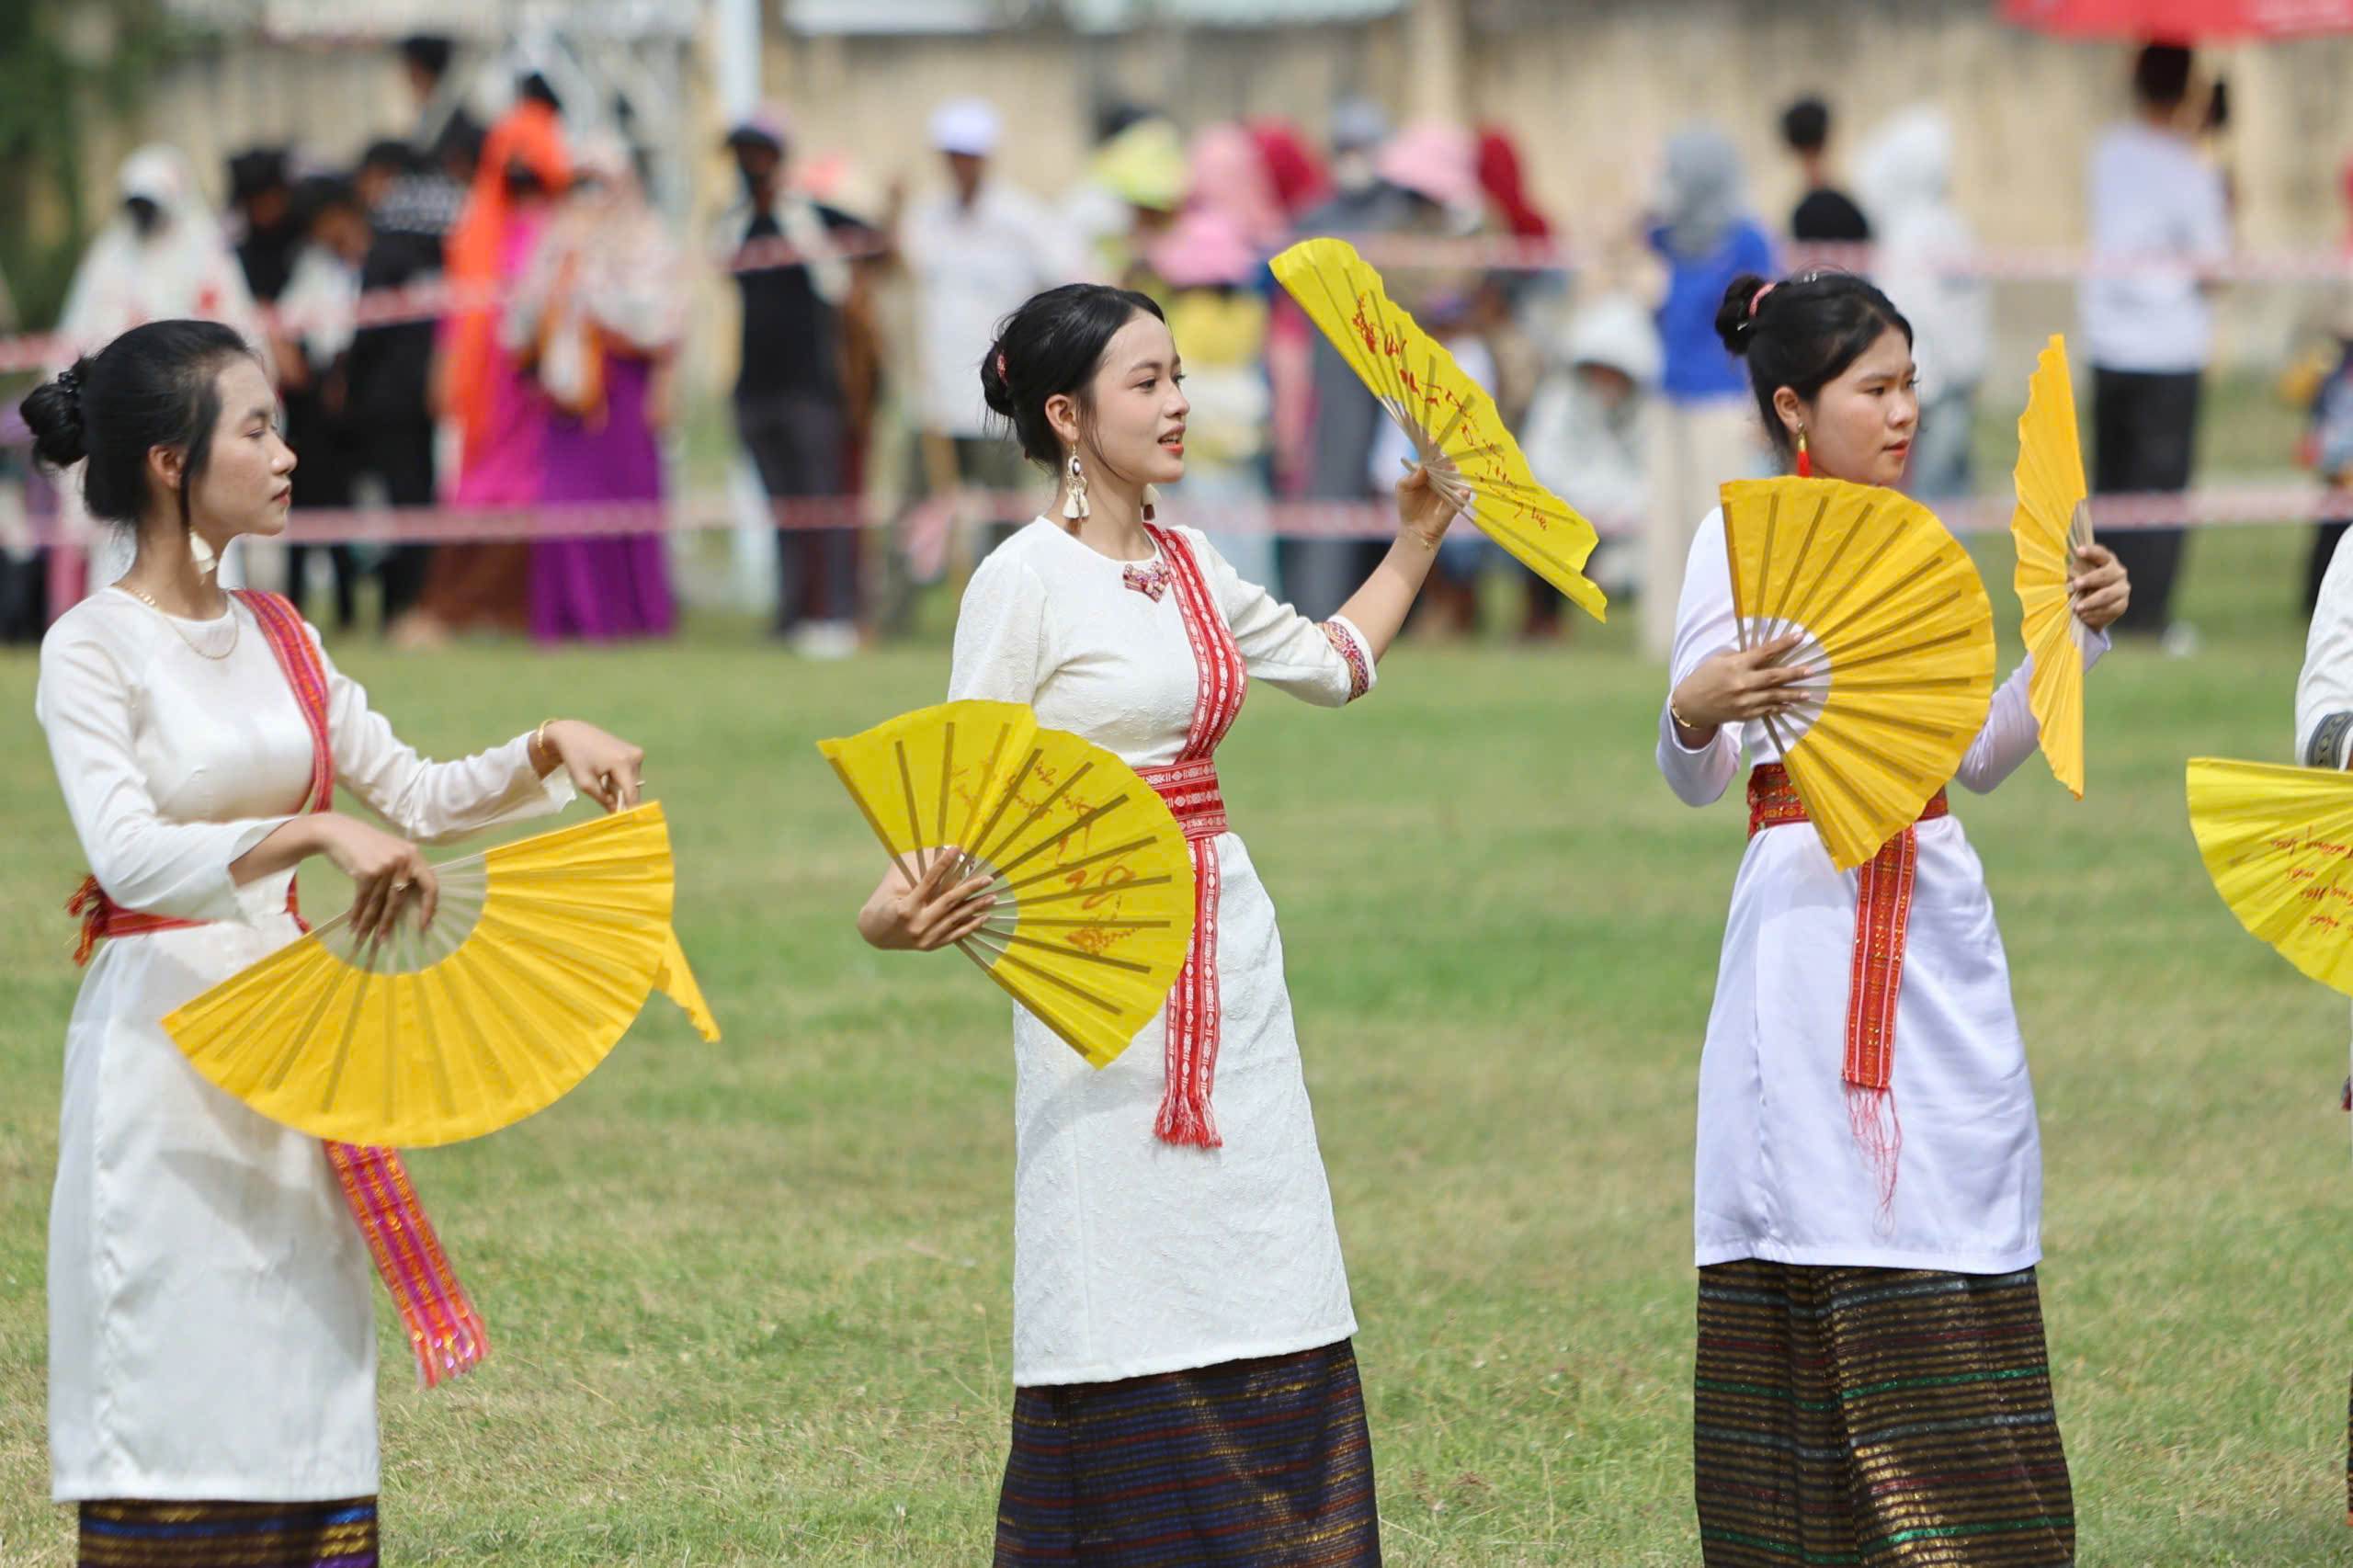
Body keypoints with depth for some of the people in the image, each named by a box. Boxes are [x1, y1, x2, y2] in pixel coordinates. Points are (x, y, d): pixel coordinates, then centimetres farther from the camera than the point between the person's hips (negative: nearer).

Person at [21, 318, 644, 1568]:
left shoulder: (273, 640, 11)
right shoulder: (93, 651, -9)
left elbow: (417, 795, 17)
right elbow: (130, 857, -23)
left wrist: (549, 751, 2)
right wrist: (317, 833, -34)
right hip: (165, 1034, -7)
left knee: (302, 1392, 6)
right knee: (176, 1380, -5)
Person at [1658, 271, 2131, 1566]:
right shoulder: (1744, 535, -2)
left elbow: (1982, 754, 19)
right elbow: (1694, 778, -7)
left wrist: (2077, 634, 8)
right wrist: (1695, 712, -29)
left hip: (1936, 920, 6)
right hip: (1810, 912, -6)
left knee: (1956, 1245, 2)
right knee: (1827, 1249, -7)